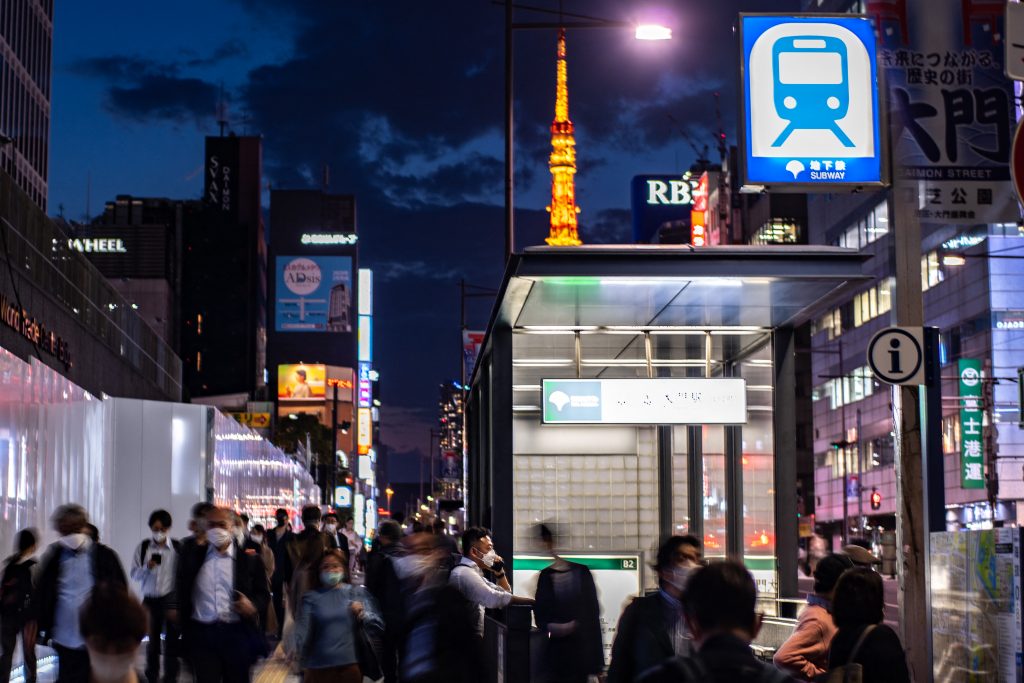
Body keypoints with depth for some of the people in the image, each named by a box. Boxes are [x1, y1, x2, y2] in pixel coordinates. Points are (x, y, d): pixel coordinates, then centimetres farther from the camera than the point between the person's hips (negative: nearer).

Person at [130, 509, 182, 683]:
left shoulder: (176, 547, -6)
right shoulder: (143, 547, 0)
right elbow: (134, 574, 3)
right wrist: (147, 567, -17)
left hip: (171, 599, -2)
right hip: (150, 599, 2)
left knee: (172, 641, -1)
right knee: (152, 641, 13)